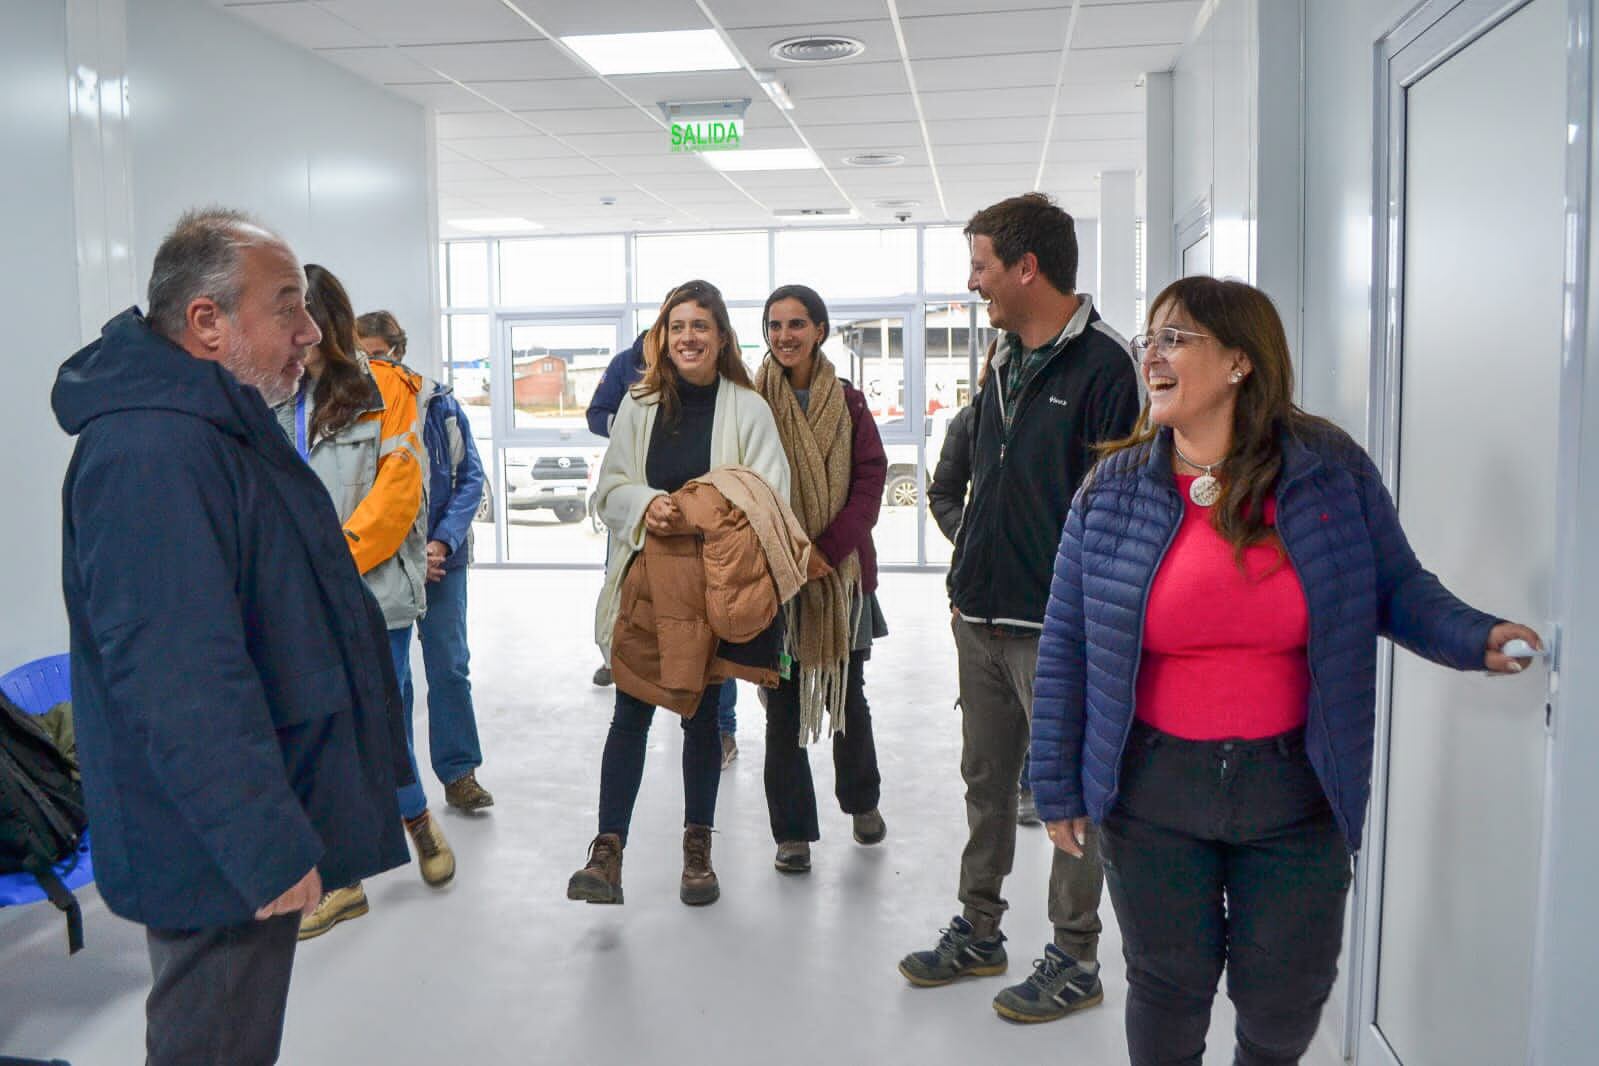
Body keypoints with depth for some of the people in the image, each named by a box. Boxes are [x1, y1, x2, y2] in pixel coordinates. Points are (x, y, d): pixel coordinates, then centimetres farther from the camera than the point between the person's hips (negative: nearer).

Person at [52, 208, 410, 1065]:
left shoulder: (216, 425, 10)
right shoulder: (151, 454, -26)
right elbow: (182, 684, -31)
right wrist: (269, 850, -26)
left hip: (248, 841, 10)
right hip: (221, 863, -10)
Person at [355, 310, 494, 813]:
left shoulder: (440, 404, -3)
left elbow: (471, 478, -2)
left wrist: (443, 542, -14)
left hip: (442, 557, 1)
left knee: (450, 666, 5)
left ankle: (459, 772, 17)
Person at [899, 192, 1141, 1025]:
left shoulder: (1100, 366, -13)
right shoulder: (1004, 362, 12)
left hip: (1057, 630, -8)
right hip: (984, 621, 8)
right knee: (985, 782, 17)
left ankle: (1075, 958, 21)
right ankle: (978, 932, 33)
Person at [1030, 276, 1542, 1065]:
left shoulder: (1332, 470, -6)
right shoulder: (1113, 490, -5)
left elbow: (1397, 588, 4)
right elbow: (1067, 645, -1)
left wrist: (1476, 639, -17)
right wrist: (1056, 785, 0)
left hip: (1293, 789, 0)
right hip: (1153, 792, 0)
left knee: (1284, 1002, 14)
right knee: (1167, 990, 14)